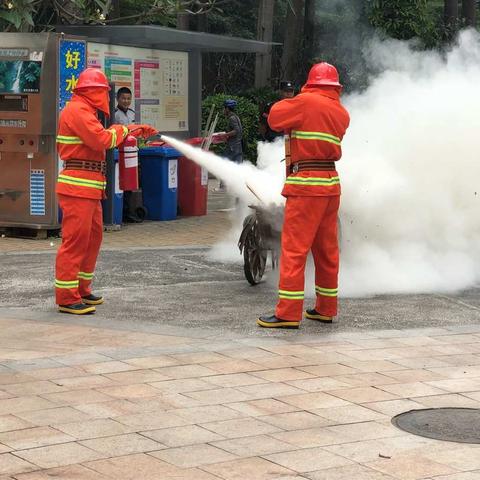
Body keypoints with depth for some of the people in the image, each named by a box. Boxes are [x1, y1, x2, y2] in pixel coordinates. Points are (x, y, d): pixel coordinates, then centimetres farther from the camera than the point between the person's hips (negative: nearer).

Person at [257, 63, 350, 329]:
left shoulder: (306, 102, -9)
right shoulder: (342, 114, 11)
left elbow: (274, 118, 0)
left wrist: (288, 102, 18)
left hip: (307, 184, -7)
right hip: (331, 183, 7)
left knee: (294, 248, -7)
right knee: (327, 249, 14)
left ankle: (288, 313, -8)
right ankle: (325, 308, 22)